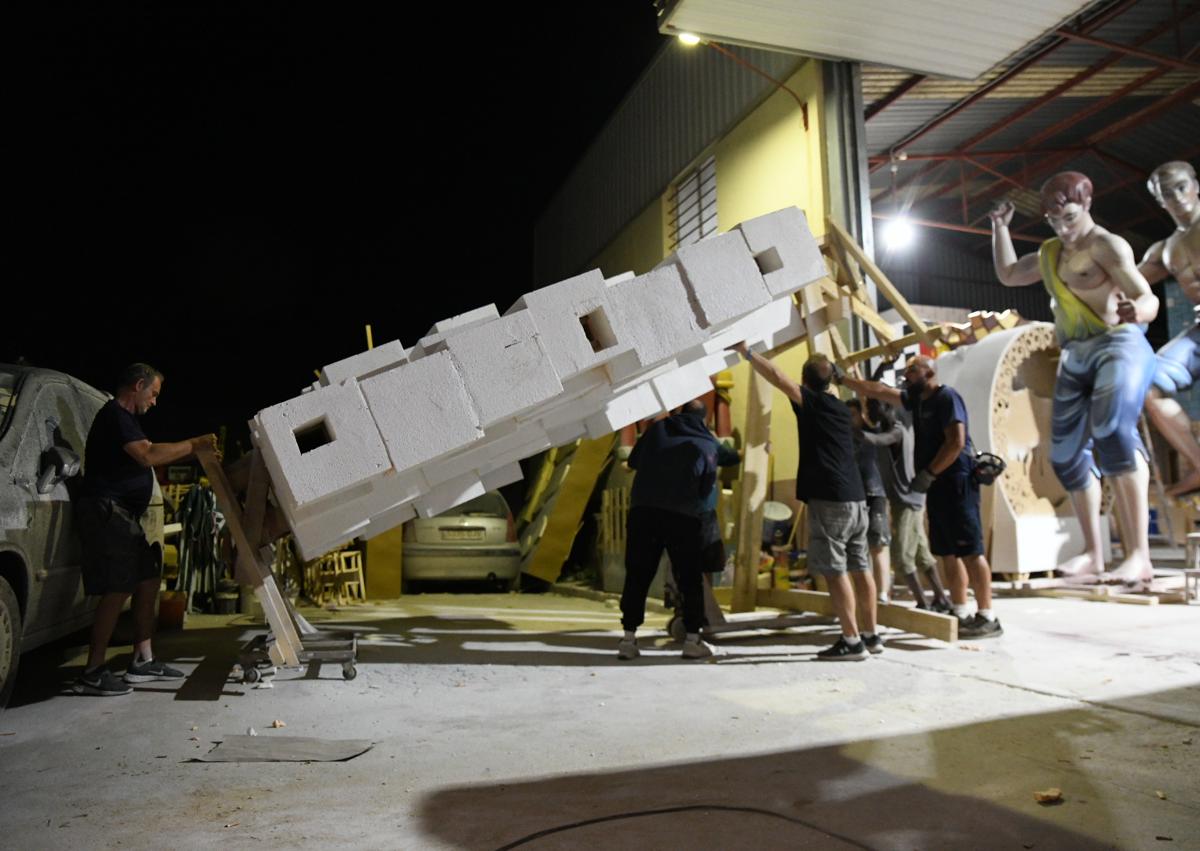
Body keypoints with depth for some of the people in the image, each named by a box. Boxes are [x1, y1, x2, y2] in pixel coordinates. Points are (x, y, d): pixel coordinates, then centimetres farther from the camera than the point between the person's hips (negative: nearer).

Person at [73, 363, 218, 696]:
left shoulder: (123, 418, 22)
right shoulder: (115, 414, -11)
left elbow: (146, 454, 22)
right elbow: (148, 456, -24)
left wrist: (196, 451, 14)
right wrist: (194, 444, -18)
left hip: (122, 514, 11)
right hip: (106, 510, -11)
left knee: (148, 580, 11)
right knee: (118, 590, -11)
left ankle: (142, 660, 16)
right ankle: (92, 673, -4)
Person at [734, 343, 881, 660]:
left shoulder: (812, 402, -5)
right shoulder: (840, 408, 16)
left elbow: (778, 377, -15)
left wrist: (746, 352, -11)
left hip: (829, 499, -8)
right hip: (856, 497, 8)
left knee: (835, 571, -5)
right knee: (859, 567, 12)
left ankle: (851, 640, -4)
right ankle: (871, 635, 20)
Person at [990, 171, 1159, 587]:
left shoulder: (1108, 245, -7)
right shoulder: (1050, 253, 16)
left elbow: (1148, 298, -17)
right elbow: (1007, 273, 31)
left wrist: (1137, 310, -40)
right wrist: (1000, 226, 23)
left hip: (1119, 346, -8)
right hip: (1074, 359, 8)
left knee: (1112, 429, -33)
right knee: (1066, 455, 6)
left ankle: (1140, 556, -33)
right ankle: (1093, 554, 17)